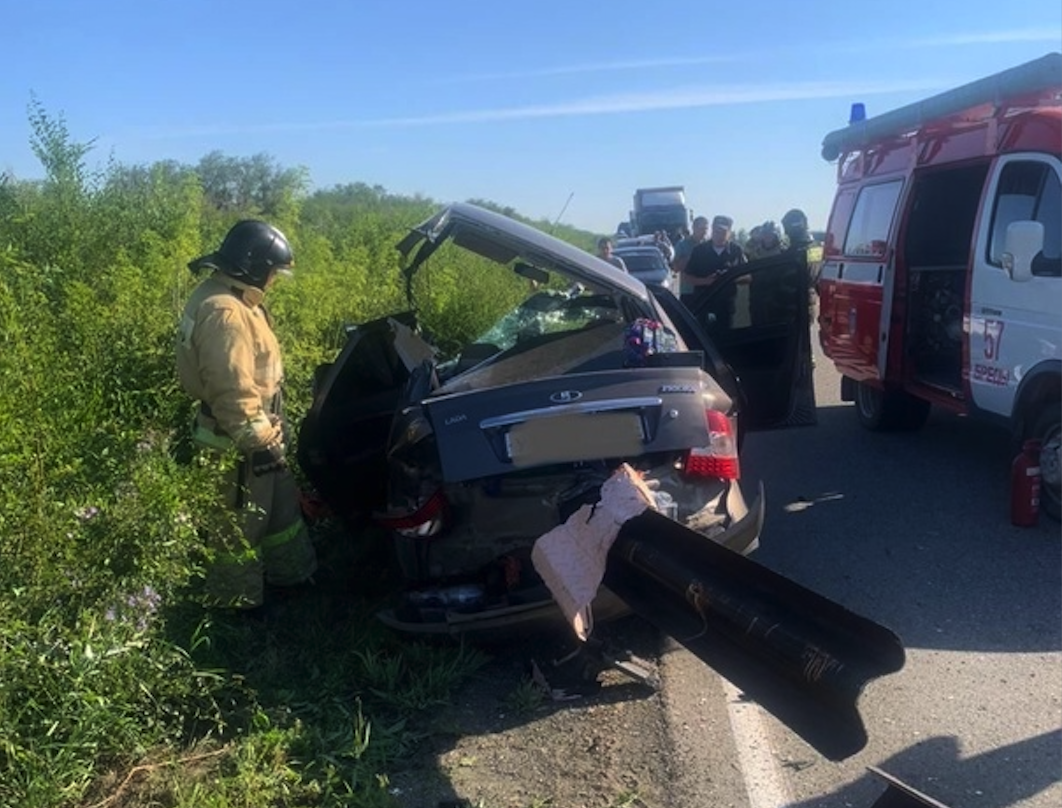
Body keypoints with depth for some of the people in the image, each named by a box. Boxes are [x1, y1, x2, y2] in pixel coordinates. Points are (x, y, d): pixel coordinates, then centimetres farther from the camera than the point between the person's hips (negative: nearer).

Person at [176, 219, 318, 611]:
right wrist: (262, 440, -22)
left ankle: (293, 571, 42)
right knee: (240, 523, 6)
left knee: (281, 503, 24)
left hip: (255, 432, 10)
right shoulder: (224, 313, -27)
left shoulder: (233, 297, 7)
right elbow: (233, 389, -30)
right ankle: (236, 603, 23)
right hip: (239, 441, -10)